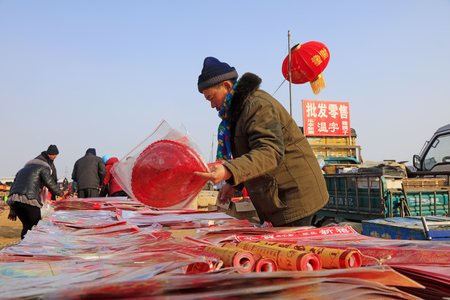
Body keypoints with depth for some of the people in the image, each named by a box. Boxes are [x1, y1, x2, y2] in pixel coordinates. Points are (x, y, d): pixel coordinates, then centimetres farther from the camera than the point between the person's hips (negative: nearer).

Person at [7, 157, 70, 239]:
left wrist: (12, 211, 30)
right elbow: (49, 182, -5)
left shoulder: (22, 170, 36)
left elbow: (13, 189, 31)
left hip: (13, 199, 7)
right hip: (29, 199, -7)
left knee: (27, 226, 17)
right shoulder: (44, 168, 16)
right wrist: (61, 193, 6)